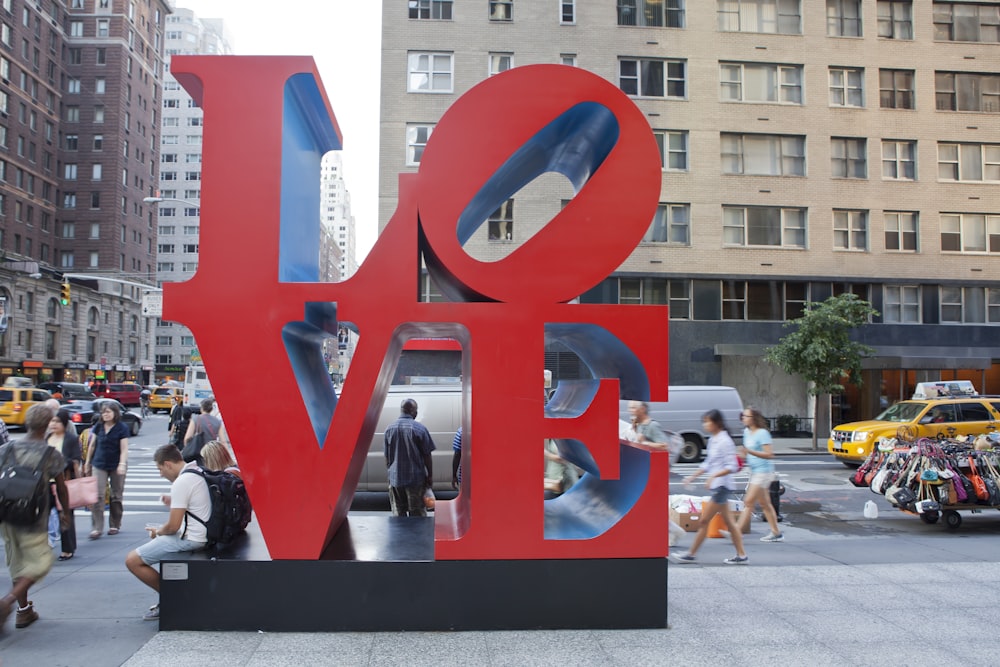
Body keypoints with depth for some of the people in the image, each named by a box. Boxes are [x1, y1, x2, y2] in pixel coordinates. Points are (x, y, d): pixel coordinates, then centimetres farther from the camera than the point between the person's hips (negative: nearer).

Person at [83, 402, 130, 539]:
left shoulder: (122, 428, -6)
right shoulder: (98, 426, 5)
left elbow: (124, 449, -10)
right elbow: (92, 445, 14)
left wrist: (122, 464, -22)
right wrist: (87, 462, 15)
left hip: (116, 466, -2)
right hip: (99, 465, 2)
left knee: (116, 496, 8)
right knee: (97, 495, -8)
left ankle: (115, 525, 20)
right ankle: (97, 528, -6)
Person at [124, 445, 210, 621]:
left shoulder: (181, 483, -20)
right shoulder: (198, 472, 9)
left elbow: (173, 526, -19)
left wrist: (158, 532, 1)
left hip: (188, 540, -10)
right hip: (203, 536, 10)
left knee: (132, 560, -5)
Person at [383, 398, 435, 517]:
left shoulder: (389, 429, 3)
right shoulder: (419, 428, -10)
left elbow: (387, 457, 10)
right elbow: (427, 456, -7)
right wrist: (430, 476, 2)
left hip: (395, 479, 4)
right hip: (416, 478, -3)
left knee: (398, 514, 10)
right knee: (417, 515, 3)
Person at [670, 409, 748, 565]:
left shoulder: (724, 441, -15)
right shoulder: (712, 440, 12)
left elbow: (732, 466, -20)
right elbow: (708, 463, 21)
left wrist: (713, 476, -29)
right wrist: (694, 476, 16)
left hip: (722, 486, -9)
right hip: (717, 487, 9)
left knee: (704, 520, -4)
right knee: (729, 521, 11)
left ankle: (690, 555, 2)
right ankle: (741, 555, 15)